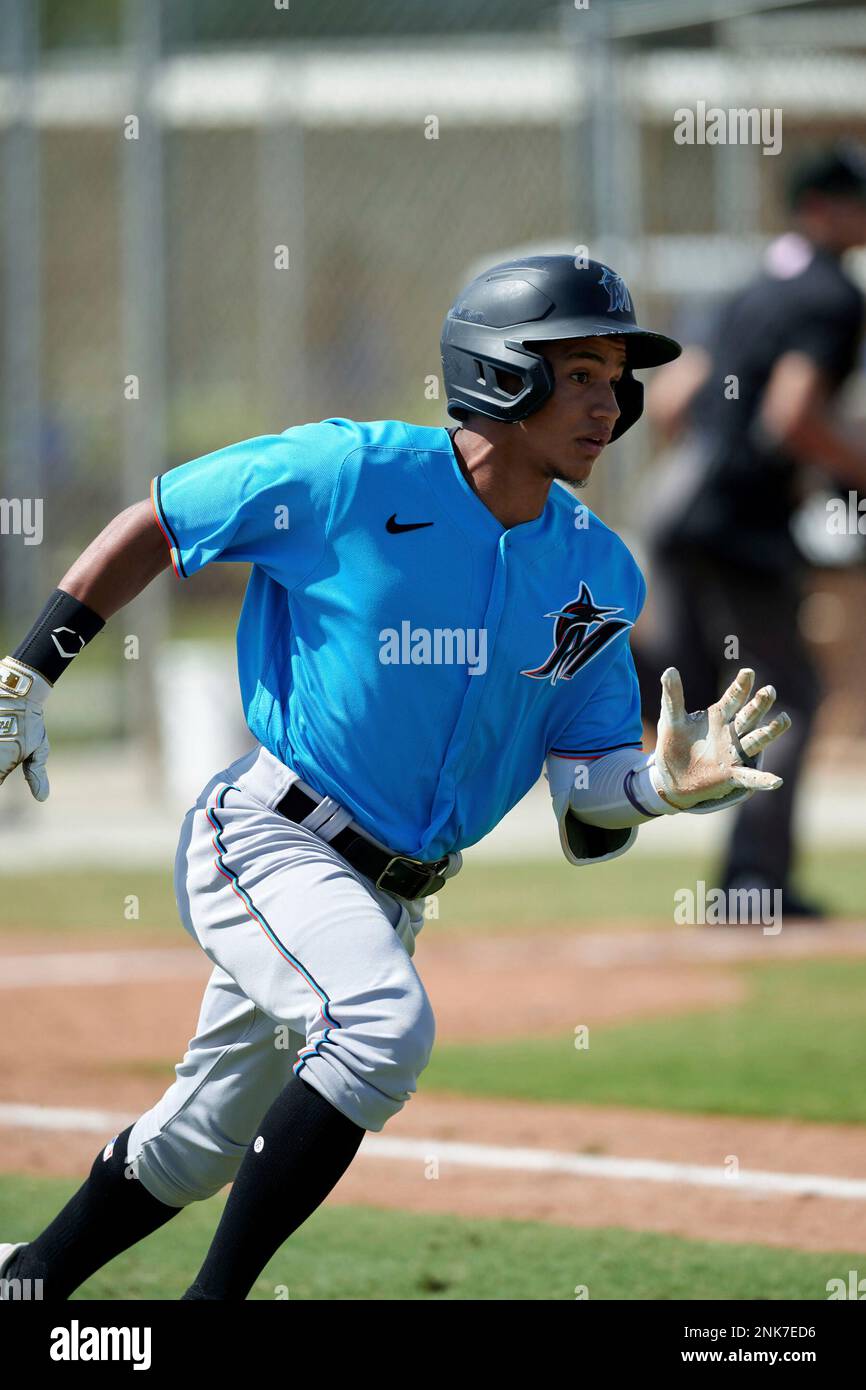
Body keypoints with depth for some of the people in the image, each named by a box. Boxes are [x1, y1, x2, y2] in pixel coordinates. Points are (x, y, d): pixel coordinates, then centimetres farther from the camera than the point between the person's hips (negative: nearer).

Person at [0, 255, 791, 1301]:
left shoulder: (597, 575, 1)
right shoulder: (348, 475, -14)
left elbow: (589, 798, 1)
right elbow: (155, 526, -2)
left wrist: (667, 783, -21)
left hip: (389, 893, 7)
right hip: (263, 837, -7)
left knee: (204, 1145, 17)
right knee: (386, 1021, -32)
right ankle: (213, 1302, -24)